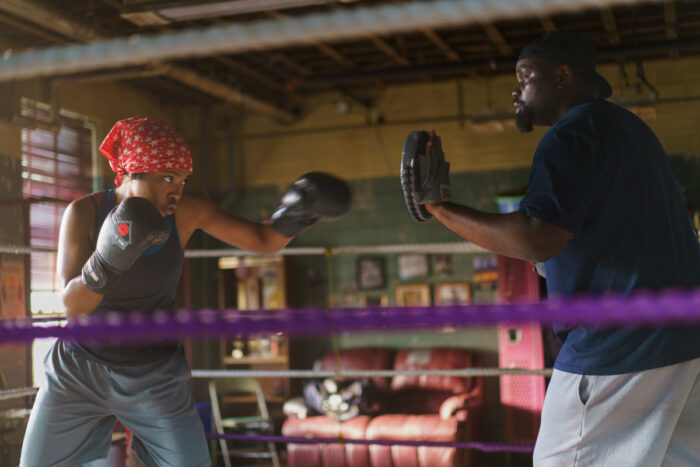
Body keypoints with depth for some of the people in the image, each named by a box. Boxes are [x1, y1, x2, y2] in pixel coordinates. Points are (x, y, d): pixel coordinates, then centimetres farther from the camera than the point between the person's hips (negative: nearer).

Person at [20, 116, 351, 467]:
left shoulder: (187, 212, -11)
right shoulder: (84, 213, -16)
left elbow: (263, 240, -6)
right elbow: (72, 305, -21)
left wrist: (293, 215, -26)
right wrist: (109, 258, -39)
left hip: (155, 377, 1)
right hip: (78, 371, 0)